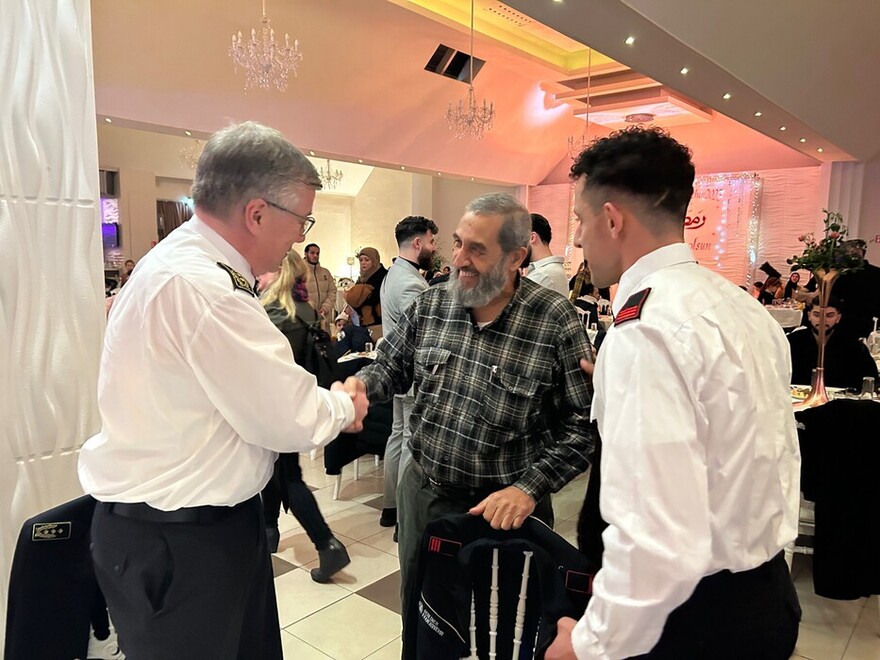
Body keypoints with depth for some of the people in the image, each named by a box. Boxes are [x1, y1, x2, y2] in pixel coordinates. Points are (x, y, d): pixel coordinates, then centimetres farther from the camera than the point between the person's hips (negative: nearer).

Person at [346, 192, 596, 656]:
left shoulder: (556, 321, -16)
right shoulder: (429, 305, -3)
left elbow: (581, 426, -13)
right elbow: (391, 369, 8)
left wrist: (529, 488, -21)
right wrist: (360, 384, -13)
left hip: (503, 508, -4)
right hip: (421, 492, 4)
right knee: (418, 616, 25)